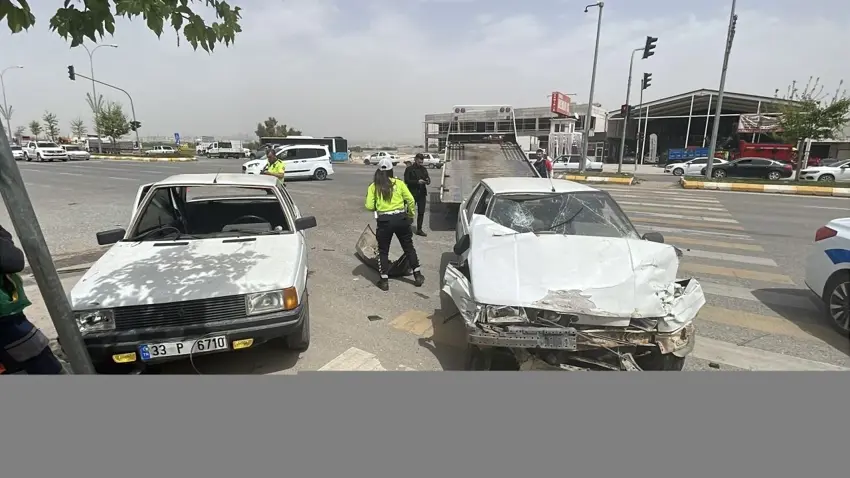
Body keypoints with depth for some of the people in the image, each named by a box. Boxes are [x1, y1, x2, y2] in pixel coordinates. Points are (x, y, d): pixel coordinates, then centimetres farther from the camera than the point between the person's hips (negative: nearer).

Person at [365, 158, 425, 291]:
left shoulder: (373, 186, 1)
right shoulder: (399, 183, 2)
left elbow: (369, 206, -4)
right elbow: (411, 200, -2)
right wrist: (411, 216, 11)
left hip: (384, 221, -1)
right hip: (400, 218, 1)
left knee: (383, 251, 12)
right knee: (409, 247, 15)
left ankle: (384, 281, 12)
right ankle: (417, 276, 20)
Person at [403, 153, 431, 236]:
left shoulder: (423, 169, 13)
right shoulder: (409, 169, -3)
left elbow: (428, 178, 14)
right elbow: (406, 180, -11)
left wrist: (427, 181, -10)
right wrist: (417, 181, -21)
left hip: (422, 193, 5)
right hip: (412, 193, -5)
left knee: (421, 212, 6)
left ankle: (419, 229, 15)